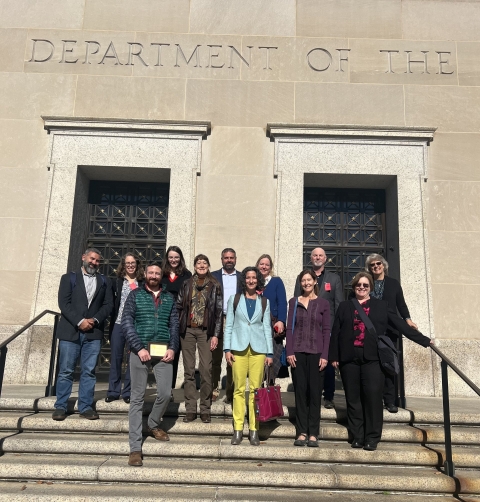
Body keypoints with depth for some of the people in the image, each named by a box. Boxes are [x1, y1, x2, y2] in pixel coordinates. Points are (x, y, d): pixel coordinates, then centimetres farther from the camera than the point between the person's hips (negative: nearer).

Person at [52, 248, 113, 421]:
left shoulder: (104, 281, 15)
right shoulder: (69, 278, 9)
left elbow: (108, 305, 7)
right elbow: (63, 303, -3)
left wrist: (95, 320, -9)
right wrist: (79, 321, -13)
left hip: (93, 332, 2)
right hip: (70, 331, -1)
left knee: (89, 371, 2)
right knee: (65, 371, 2)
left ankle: (86, 407, 8)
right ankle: (60, 407, 11)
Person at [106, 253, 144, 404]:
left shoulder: (142, 284, 5)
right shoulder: (117, 282, 8)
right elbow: (112, 303, 5)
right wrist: (111, 322, -4)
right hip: (118, 324, 1)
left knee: (133, 359, 2)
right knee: (115, 357, 4)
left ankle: (128, 392, 11)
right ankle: (113, 391, 13)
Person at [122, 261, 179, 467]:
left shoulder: (169, 298, 13)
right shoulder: (135, 295, 5)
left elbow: (174, 325, 10)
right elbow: (127, 323, -3)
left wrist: (172, 348, -5)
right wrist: (139, 348, -12)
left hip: (162, 352, 3)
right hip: (140, 351, -2)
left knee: (165, 394, 0)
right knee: (137, 398, 0)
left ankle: (153, 425, 31)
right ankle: (135, 448, 4)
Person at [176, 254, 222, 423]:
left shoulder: (214, 286, 3)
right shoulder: (187, 284, 8)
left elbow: (218, 311, 2)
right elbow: (178, 306, 10)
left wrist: (215, 334, -3)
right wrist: (177, 328, 1)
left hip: (205, 331, -2)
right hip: (187, 330, 2)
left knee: (206, 370, -5)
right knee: (189, 370, 4)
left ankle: (205, 410, 6)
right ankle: (190, 409, 11)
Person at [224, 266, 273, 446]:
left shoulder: (264, 302, 10)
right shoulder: (234, 299, 8)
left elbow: (267, 327, 10)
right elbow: (228, 325, 7)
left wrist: (269, 353, 5)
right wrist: (227, 349, -1)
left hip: (258, 348, 1)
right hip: (238, 347, 0)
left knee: (255, 389, -1)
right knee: (239, 388, -1)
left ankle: (254, 430, 8)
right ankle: (238, 429, 8)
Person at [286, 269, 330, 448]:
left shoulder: (323, 303, 5)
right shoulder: (294, 302, 8)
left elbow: (326, 331, 2)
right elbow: (289, 328, 5)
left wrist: (324, 355, -6)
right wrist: (289, 352, -4)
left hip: (316, 353, -1)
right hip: (298, 352, 1)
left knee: (315, 393, 1)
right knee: (300, 392, 4)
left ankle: (313, 434, 9)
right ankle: (301, 432, 11)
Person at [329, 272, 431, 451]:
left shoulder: (381, 305, 12)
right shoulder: (344, 306, 13)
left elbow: (400, 324, 9)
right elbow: (336, 332, 9)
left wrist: (425, 340, 4)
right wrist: (334, 356, 2)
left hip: (373, 359, -1)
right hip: (349, 359, 1)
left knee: (373, 397, -5)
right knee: (353, 399, 4)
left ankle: (372, 438, 4)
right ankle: (357, 437, 12)